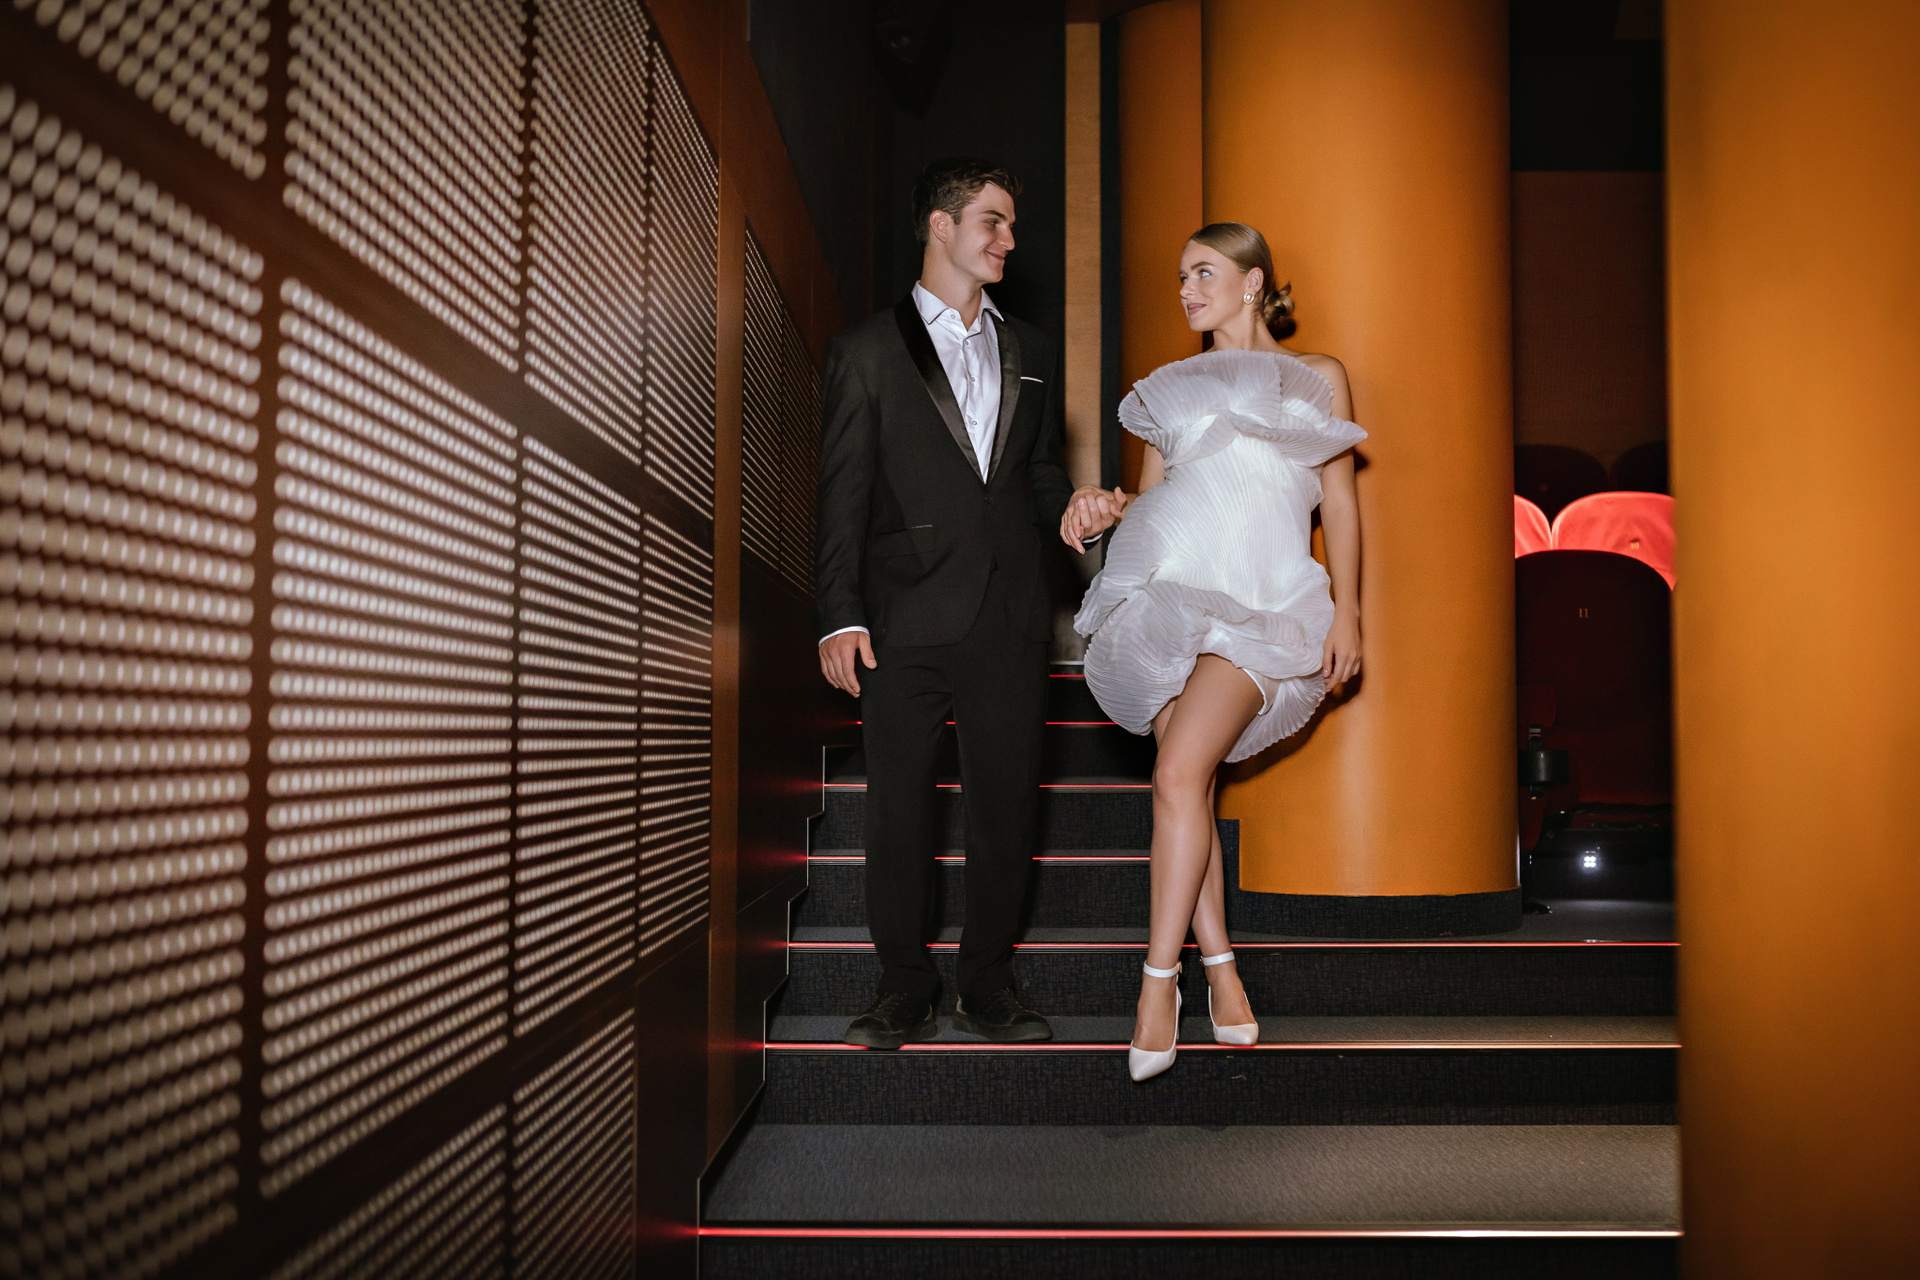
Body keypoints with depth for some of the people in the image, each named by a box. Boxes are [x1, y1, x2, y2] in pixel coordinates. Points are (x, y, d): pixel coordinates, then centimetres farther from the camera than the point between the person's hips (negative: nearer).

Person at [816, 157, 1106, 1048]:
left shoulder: (1031, 354, 17)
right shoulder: (867, 350, 5)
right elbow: (842, 495, -1)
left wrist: (1070, 506, -3)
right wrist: (839, 616, -9)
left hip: (1008, 618, 3)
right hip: (905, 622, -3)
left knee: (1007, 806, 6)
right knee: (898, 811, 2)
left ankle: (988, 989, 21)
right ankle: (904, 995, 17)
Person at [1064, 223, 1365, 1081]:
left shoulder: (1317, 378, 17)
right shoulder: (1174, 386, 24)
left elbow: (1339, 502, 12)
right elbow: (1150, 491, 19)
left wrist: (1346, 612, 3)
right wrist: (1104, 507, -4)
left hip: (1261, 600, -3)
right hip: (1169, 582, 3)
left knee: (1180, 773, -19)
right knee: (1187, 783, -1)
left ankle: (1159, 982, -12)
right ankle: (1219, 971, 9)